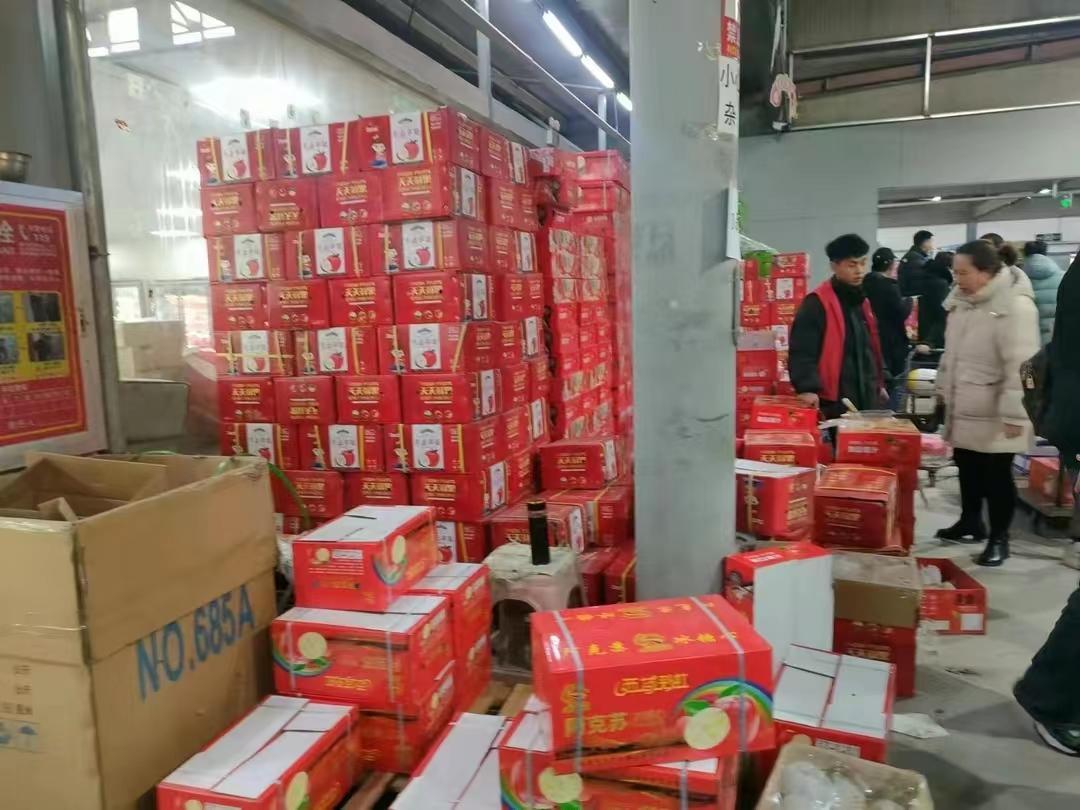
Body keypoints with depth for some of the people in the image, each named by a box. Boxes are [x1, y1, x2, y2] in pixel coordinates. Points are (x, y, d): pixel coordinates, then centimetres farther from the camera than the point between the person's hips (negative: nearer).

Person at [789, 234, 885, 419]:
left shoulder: (863, 301, 16)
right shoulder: (817, 304, -11)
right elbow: (801, 351, -18)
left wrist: (879, 383, 24)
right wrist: (807, 388, -28)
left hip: (866, 400, 8)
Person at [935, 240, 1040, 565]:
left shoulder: (1015, 305, -20)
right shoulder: (962, 300, 6)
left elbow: (1020, 365, -22)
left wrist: (1014, 413, -22)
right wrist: (944, 387, 19)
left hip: (994, 413, -7)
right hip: (963, 406, 8)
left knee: (996, 475, 4)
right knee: (967, 469, 19)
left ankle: (999, 538, 17)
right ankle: (970, 522, 36)